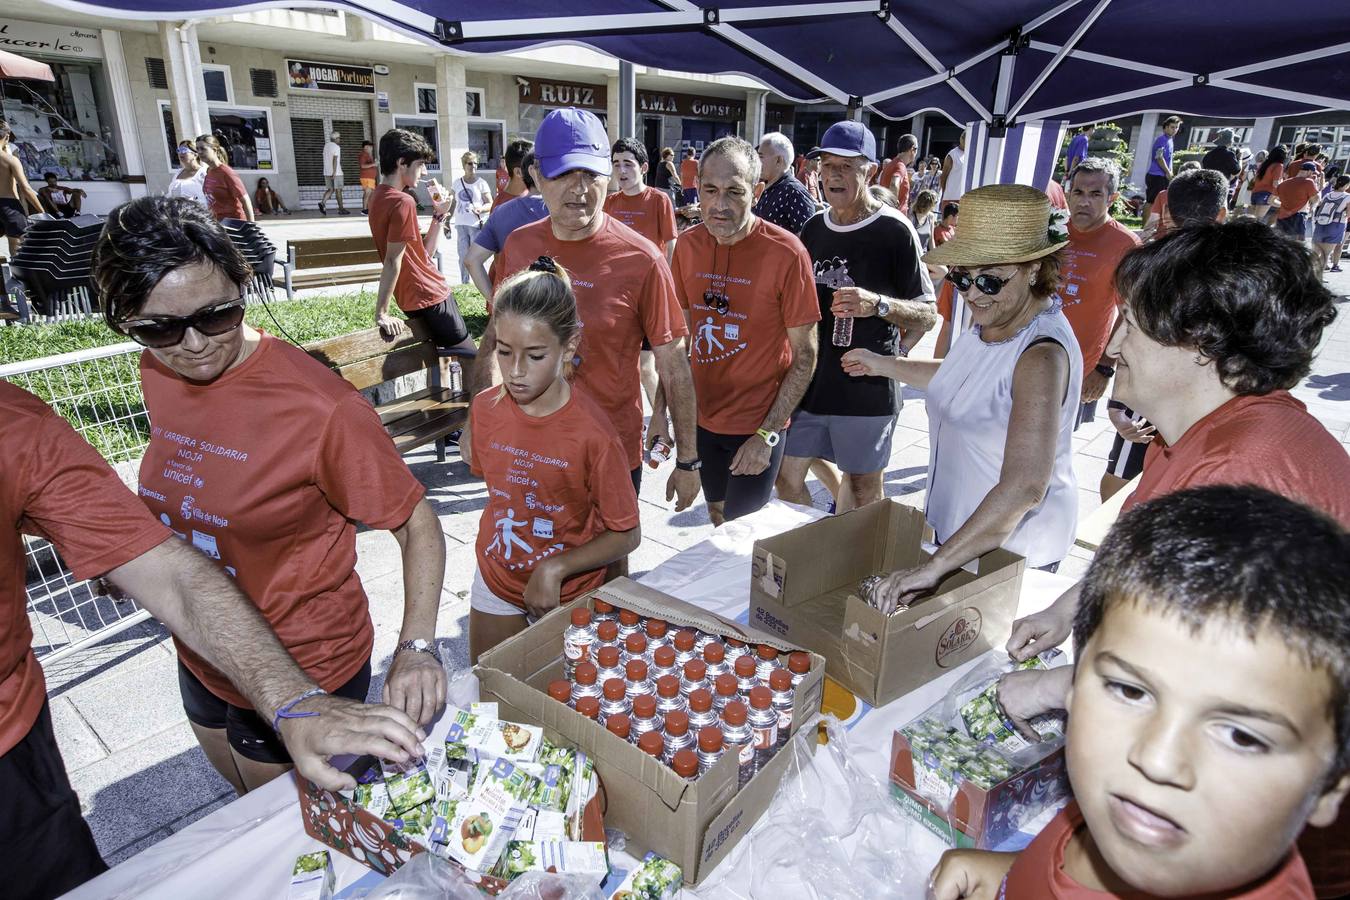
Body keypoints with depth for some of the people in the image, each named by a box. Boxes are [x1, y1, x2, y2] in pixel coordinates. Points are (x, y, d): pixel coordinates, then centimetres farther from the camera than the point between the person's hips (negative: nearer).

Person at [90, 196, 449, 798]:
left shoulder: (318, 405, -28)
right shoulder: (156, 374, -7)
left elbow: (418, 524, -23)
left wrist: (416, 647, -33)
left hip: (302, 671, -7)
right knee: (248, 801, 31)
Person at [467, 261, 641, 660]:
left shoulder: (592, 432, -26)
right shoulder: (485, 408, -10)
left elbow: (627, 534, -18)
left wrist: (556, 568, -26)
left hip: (567, 596, -4)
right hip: (496, 582, 4)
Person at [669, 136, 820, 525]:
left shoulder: (786, 253, -18)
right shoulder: (687, 245, -3)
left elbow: (805, 355, -13)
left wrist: (767, 434, -17)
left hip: (758, 424, -5)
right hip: (701, 417, 5)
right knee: (716, 514, 22)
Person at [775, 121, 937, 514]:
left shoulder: (894, 231, -9)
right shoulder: (813, 228, 9)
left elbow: (928, 315, -7)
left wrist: (877, 304, -25)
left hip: (867, 388, -5)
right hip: (810, 380, 6)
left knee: (864, 488, 9)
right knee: (786, 476, 10)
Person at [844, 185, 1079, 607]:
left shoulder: (1042, 355, -29)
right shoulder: (988, 322, -2)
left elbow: (1024, 486, -37)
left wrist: (934, 566, -39)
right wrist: (884, 365, 25)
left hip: (1013, 549, -8)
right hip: (957, 527, 8)